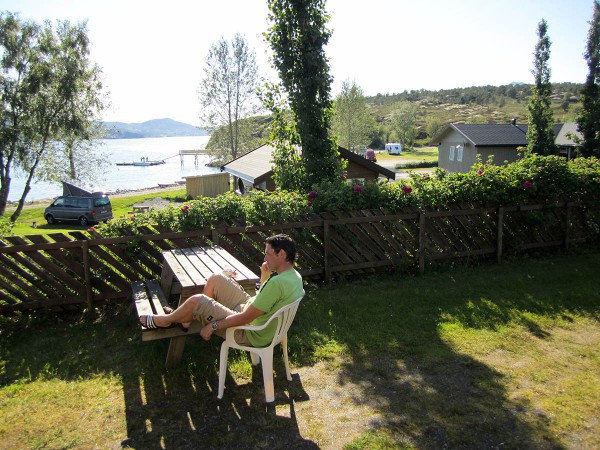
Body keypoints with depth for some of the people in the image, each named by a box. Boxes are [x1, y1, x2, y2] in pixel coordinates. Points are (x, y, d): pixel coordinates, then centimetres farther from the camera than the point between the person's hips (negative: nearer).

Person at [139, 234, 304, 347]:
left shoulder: (278, 283, -33)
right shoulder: (295, 275, -1)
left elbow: (246, 318, -29)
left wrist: (213, 326, -18)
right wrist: (265, 274, -2)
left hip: (251, 333, -9)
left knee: (197, 301, -10)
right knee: (216, 279, 9)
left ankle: (165, 320, 20)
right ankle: (187, 318, 24)